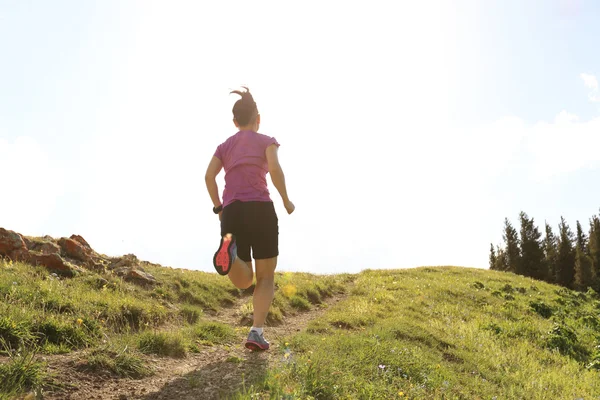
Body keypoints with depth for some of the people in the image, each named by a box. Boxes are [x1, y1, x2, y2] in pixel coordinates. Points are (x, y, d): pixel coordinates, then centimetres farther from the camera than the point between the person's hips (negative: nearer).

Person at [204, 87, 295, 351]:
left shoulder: (224, 146, 20)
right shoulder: (266, 141, 9)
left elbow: (209, 175, 4)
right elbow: (275, 169, -11)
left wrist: (219, 208, 13)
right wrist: (286, 201, 0)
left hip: (231, 212, 3)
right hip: (260, 209, -3)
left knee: (244, 281, 7)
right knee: (266, 277, 9)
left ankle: (229, 247, -26)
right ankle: (257, 331, -8)